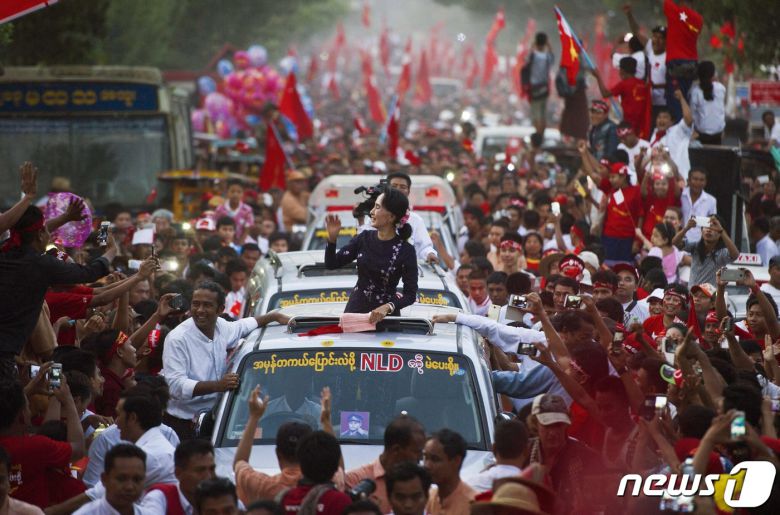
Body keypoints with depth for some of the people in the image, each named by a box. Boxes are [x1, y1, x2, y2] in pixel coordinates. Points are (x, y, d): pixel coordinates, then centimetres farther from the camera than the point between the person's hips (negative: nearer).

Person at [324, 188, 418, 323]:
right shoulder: (364, 238, 0)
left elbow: (411, 295, -12)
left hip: (385, 315, -3)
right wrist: (332, 238, -13)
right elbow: (331, 264, 3)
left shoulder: (405, 250, -13)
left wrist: (387, 307, -28)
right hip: (355, 308, 3)